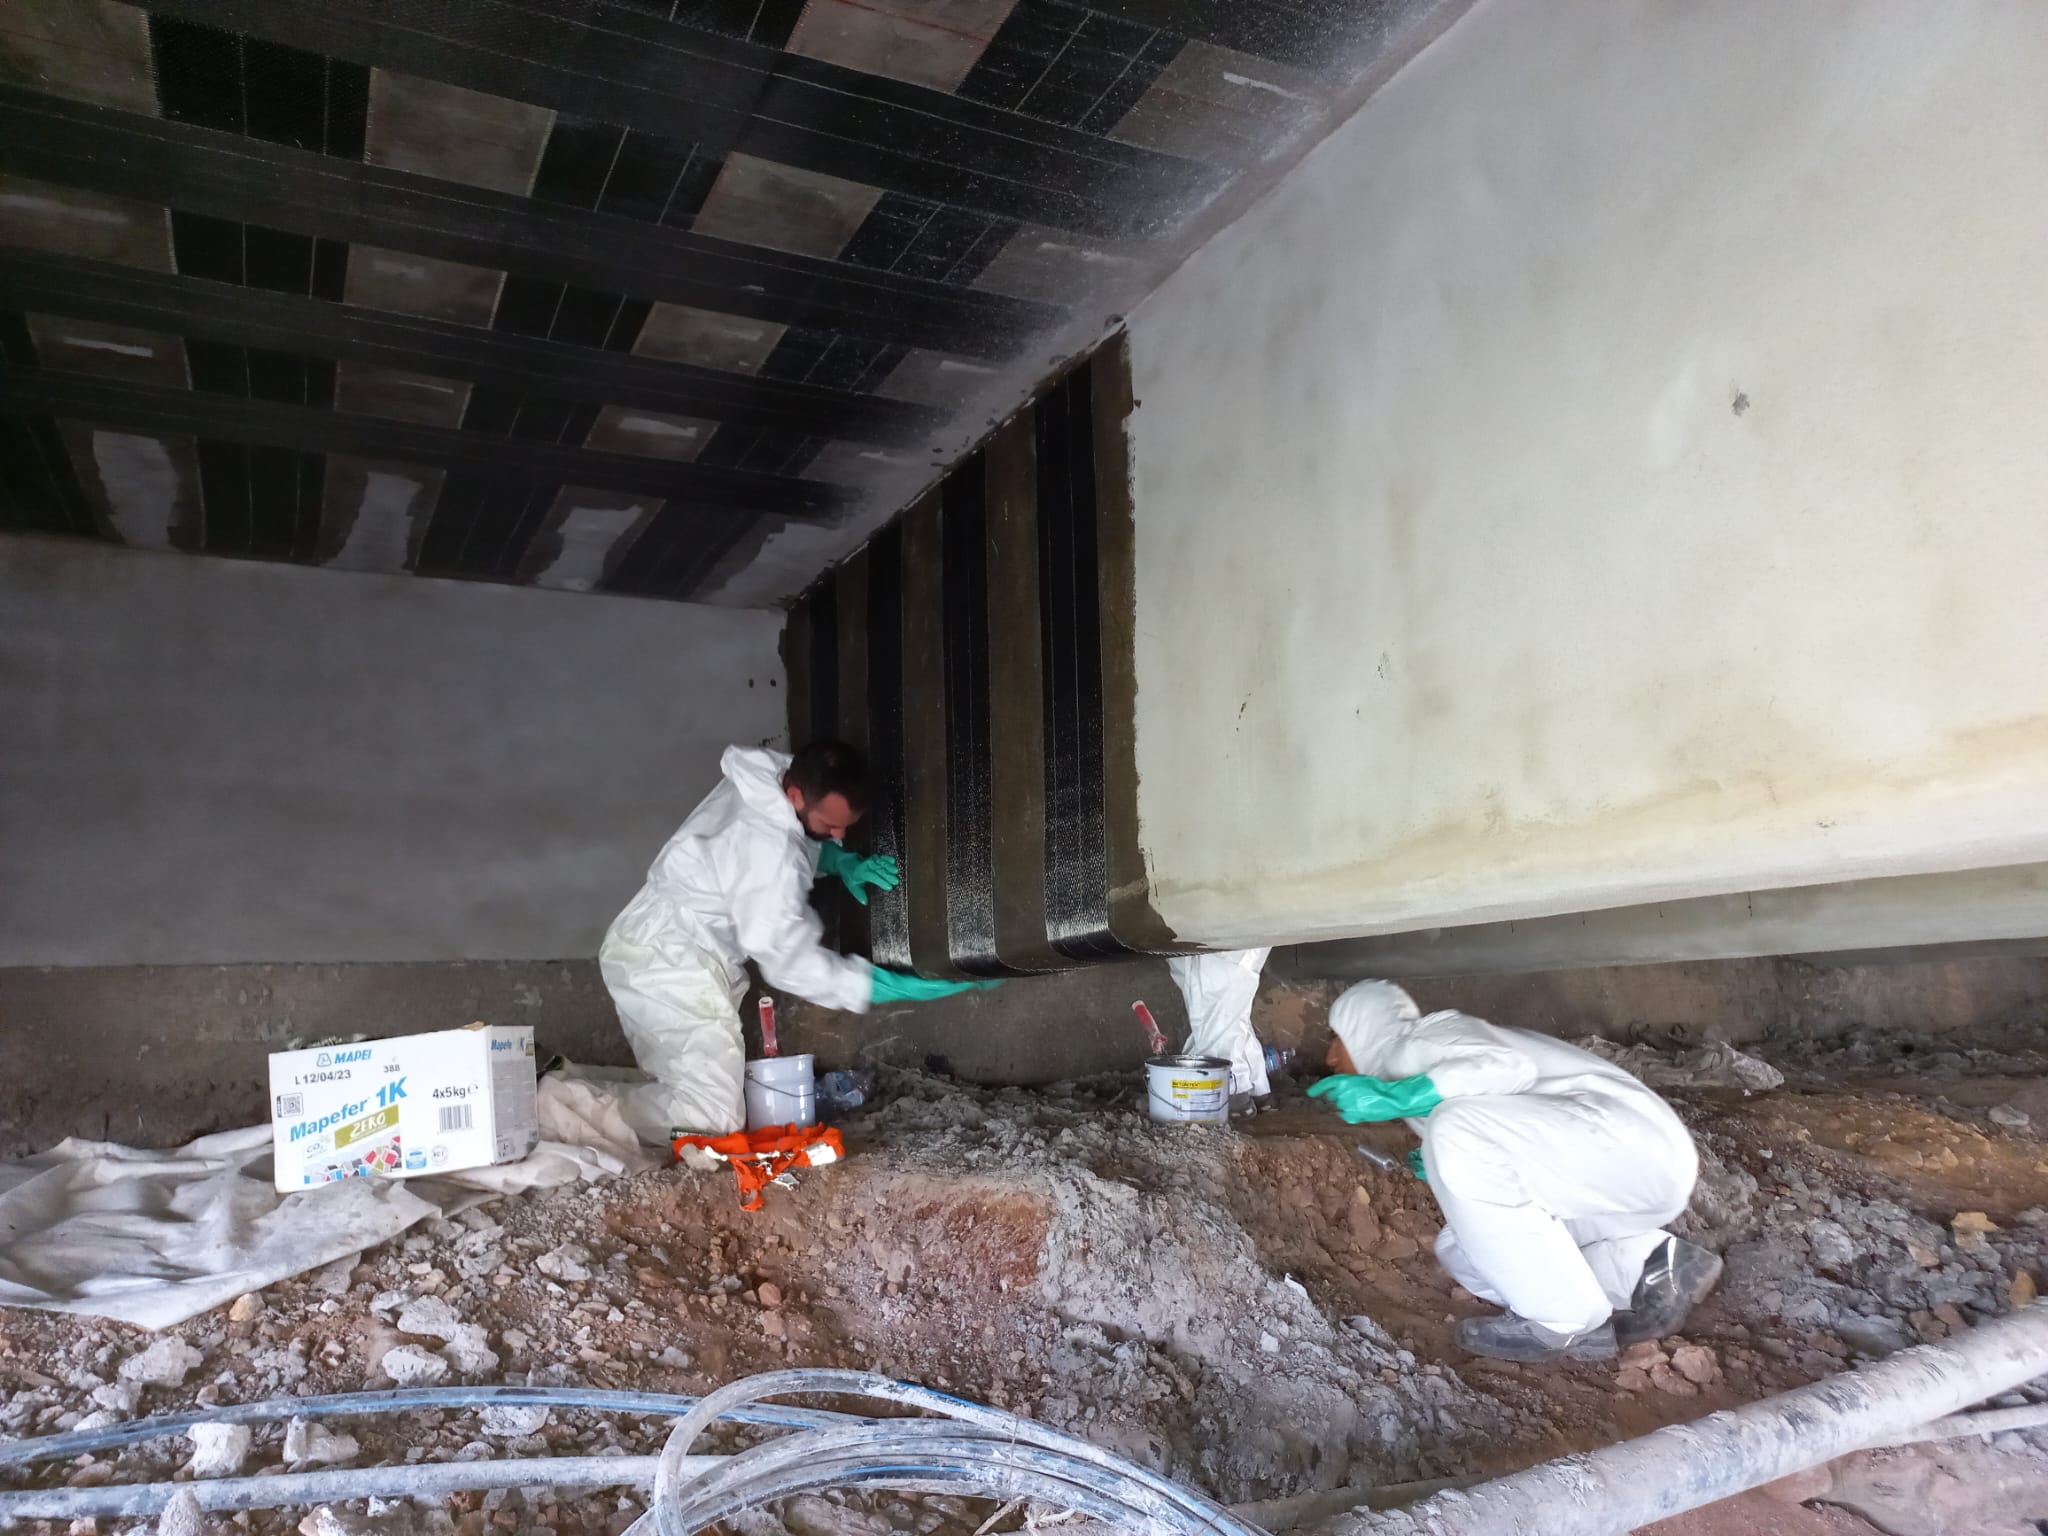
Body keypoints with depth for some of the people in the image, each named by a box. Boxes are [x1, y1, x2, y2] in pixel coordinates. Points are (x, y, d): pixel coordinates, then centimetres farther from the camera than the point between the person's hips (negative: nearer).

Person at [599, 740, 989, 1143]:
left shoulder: (767, 781, -3)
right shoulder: (766, 846, -29)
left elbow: (806, 845, 18)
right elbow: (789, 958, -24)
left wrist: (842, 860, -3)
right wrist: (881, 986, -24)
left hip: (660, 953, 10)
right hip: (667, 964, -10)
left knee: (705, 1093, 11)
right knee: (715, 1118, -11)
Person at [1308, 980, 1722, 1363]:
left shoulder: (1410, 1047, -6)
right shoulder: (1424, 1059, 21)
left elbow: (1507, 1065, -26)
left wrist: (1398, 1097, -29)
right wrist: (1447, 1169, 18)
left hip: (1628, 1140, -10)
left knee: (1457, 1130, -27)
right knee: (1459, 1249, 8)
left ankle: (1564, 1319, -15)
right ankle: (1649, 1267, 6)